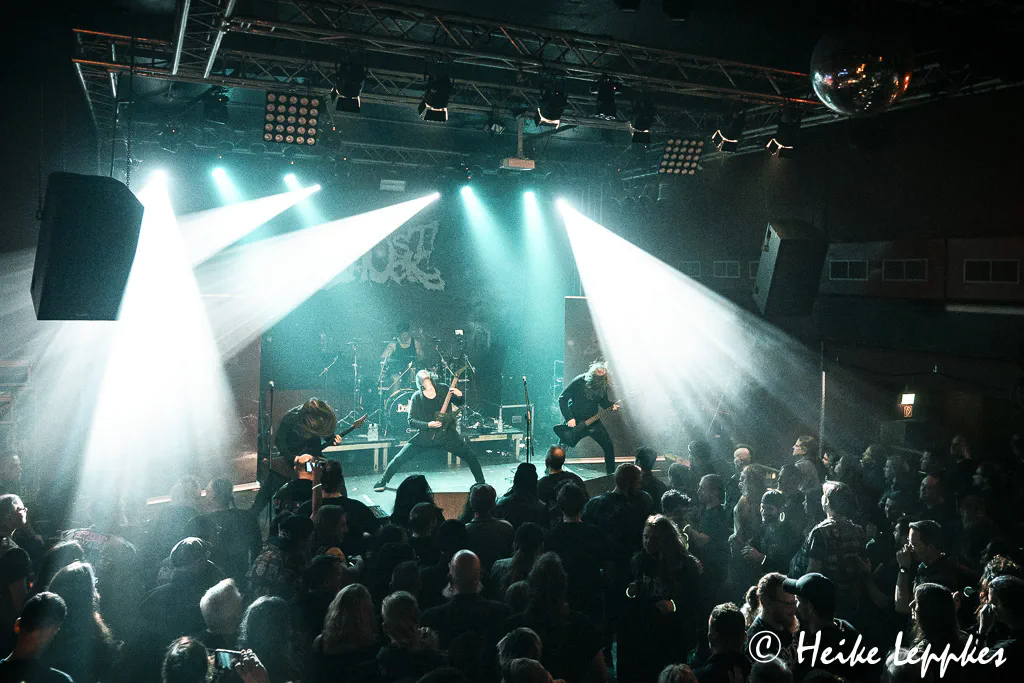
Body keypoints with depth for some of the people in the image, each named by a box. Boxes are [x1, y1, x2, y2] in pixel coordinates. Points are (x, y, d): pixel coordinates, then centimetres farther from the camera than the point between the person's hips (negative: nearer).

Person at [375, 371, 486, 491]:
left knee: (471, 457, -7)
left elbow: (460, 403, 9)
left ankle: (481, 484, 14)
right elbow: (411, 420, -5)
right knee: (399, 458, -5)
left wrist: (459, 395, -14)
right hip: (425, 436, -1)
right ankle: (383, 481, 19)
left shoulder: (443, 389, -1)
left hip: (447, 434, 1)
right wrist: (428, 425, -20)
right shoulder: (417, 397, -4)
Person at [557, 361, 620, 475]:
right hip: (574, 421, -4)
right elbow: (562, 398, -15)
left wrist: (612, 405, -12)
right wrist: (569, 418, -19)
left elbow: (604, 402, 10)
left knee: (609, 446, -1)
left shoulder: (602, 385, -7)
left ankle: (611, 474, 15)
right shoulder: (579, 381, -20)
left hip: (592, 421, 4)